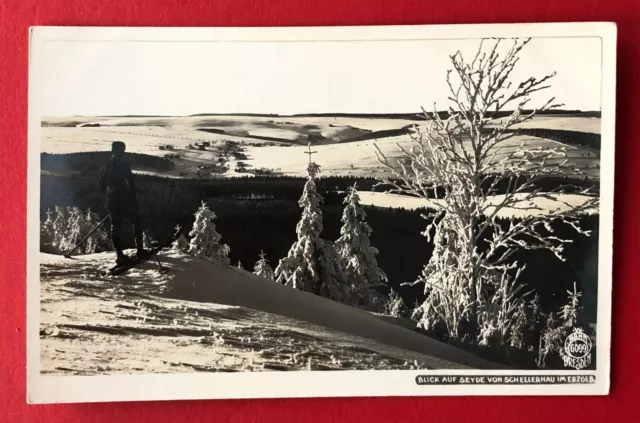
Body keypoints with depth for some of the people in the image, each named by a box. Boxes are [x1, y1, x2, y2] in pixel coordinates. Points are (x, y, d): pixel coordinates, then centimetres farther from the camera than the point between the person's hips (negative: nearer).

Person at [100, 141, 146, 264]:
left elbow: (103, 186, 16)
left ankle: (119, 255, 4)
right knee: (137, 222, 11)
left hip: (112, 202, 6)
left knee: (116, 226, 7)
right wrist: (134, 200, -12)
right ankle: (140, 249, 8)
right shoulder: (123, 165, -12)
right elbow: (130, 184, -17)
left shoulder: (105, 167, 9)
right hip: (125, 201, -5)